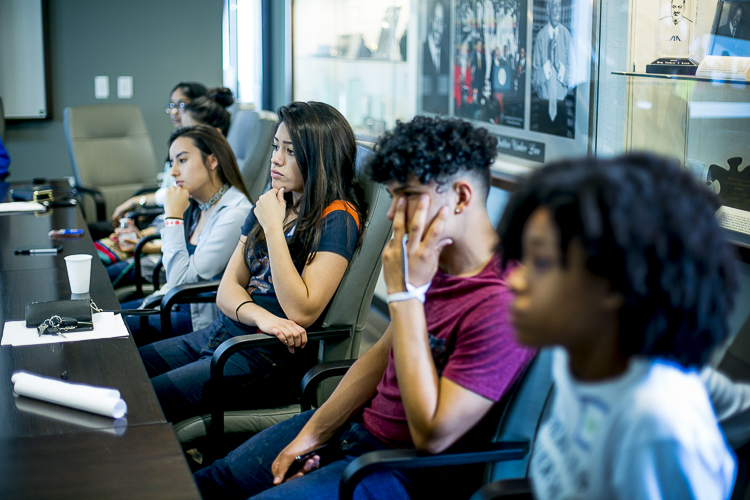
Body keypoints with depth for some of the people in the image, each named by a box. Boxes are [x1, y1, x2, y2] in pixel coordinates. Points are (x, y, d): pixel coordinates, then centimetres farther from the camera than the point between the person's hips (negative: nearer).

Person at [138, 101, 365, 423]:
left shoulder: (337, 218, -11)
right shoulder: (268, 205, 12)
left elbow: (302, 311, -20)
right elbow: (227, 289, 7)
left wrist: (273, 227, -18)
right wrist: (261, 316, -16)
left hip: (269, 356, -8)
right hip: (221, 333, 8)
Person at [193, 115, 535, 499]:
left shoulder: (500, 301, -28)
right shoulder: (433, 263, 1)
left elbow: (432, 435, -29)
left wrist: (405, 293, -29)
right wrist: (313, 433, 7)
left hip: (409, 469, -8)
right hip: (361, 422, 9)